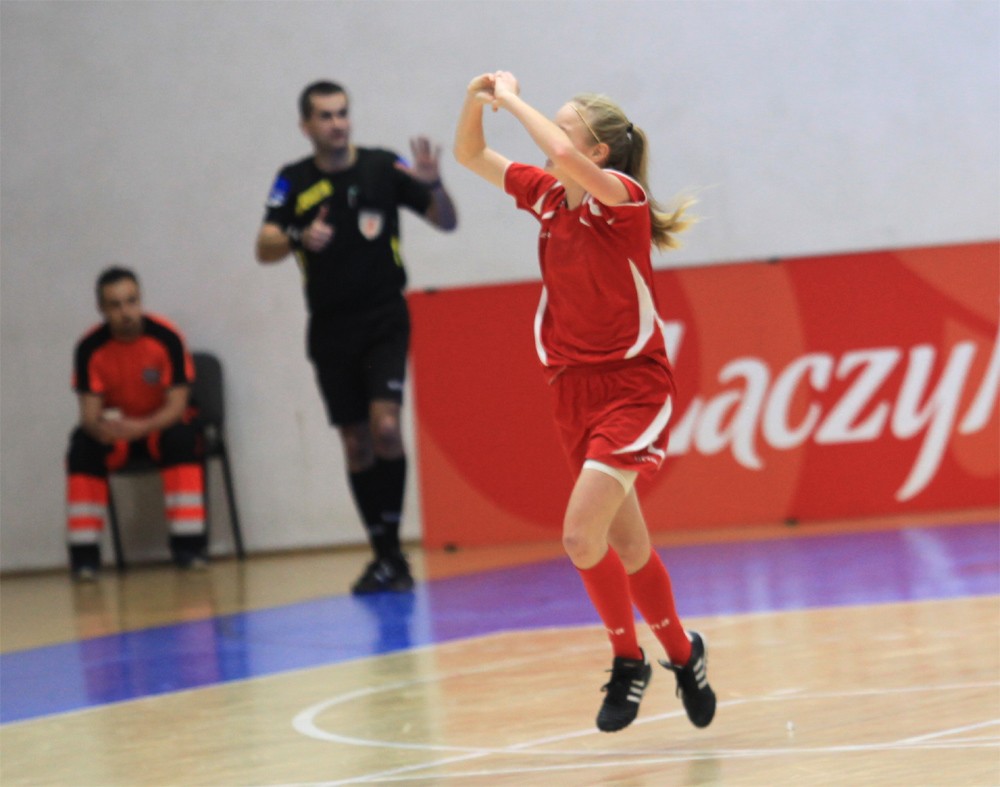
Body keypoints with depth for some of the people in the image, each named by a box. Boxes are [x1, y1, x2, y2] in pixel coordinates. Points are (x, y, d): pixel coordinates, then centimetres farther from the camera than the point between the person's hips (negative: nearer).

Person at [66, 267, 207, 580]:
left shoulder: (166, 337, -20)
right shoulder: (90, 348, -15)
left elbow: (177, 405, -20)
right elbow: (89, 413, -15)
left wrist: (141, 428, -39)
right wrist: (100, 428, -41)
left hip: (161, 424, -2)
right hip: (115, 429, 2)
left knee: (182, 438, -34)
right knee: (82, 447, -28)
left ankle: (188, 544, -30)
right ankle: (84, 554, -26)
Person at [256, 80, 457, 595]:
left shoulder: (382, 167, -2)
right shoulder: (294, 181, 2)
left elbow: (446, 222, 0)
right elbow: (264, 249, -8)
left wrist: (433, 185, -21)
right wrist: (299, 238, -28)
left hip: (384, 320, -2)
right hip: (331, 329, 2)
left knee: (385, 426, -19)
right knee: (356, 443, 5)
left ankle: (394, 550, -11)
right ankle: (383, 557, 15)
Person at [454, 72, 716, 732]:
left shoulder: (623, 196, -15)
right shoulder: (546, 193, 5)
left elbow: (564, 157, -36)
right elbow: (471, 155, 15)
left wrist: (512, 98, -23)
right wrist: (477, 100, -3)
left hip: (631, 385, -7)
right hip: (575, 386, 7)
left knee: (581, 535, -18)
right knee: (626, 544, 14)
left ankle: (629, 662, 2)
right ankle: (681, 653, 32)